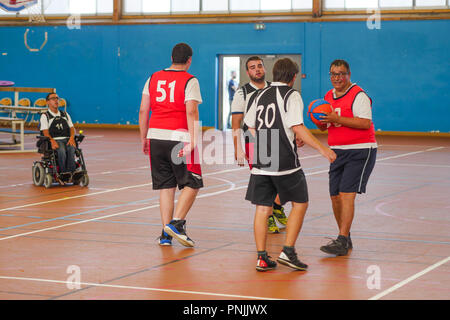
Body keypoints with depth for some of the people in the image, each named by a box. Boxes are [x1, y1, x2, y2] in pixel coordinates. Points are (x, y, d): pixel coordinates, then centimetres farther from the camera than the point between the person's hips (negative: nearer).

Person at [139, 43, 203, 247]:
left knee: (166, 186, 10)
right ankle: (176, 223, -7)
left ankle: (166, 234, 7)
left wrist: (143, 138, 17)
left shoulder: (153, 78, 11)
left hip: (156, 137, 5)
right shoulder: (189, 81, -3)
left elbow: (143, 110, 10)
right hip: (179, 138, -5)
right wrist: (192, 141, -17)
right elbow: (191, 112, -14)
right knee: (192, 184, 7)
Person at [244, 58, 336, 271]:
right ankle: (288, 251, 1)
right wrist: (322, 148, -14)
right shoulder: (291, 95, -5)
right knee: (300, 203, 9)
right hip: (285, 162, -5)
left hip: (261, 162, 5)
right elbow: (297, 127, -16)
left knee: (262, 208, 7)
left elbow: (251, 127, 18)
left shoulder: (261, 95, 13)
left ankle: (262, 258, 5)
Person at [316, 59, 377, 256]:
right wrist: (318, 119, -2)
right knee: (335, 196, 6)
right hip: (337, 151, 8)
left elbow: (366, 123, -20)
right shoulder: (328, 97, 14)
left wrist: (338, 119, -23)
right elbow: (324, 127, 21)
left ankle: (342, 242, -16)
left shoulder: (358, 95, -9)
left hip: (359, 152, -7)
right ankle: (346, 238, 21)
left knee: (346, 194, -15)